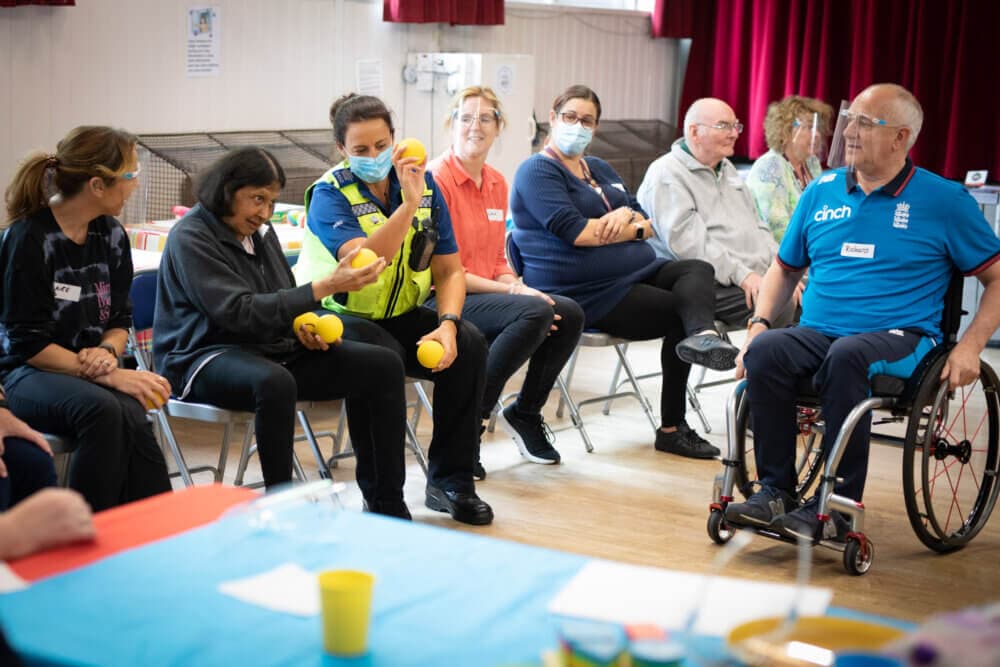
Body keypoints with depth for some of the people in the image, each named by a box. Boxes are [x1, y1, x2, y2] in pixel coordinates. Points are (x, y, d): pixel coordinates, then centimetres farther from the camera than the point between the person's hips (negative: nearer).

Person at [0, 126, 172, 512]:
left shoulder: (112, 236, 6)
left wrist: (108, 352, -11)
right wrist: (109, 375, -21)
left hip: (87, 369, 5)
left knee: (132, 418, -31)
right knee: (103, 409, -36)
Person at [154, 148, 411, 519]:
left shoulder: (260, 232, 11)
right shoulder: (190, 238, -13)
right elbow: (240, 313, -24)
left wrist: (304, 325, -2)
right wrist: (323, 288, -27)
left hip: (272, 350, 8)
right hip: (206, 356, -8)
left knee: (382, 366, -6)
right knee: (274, 383, -42)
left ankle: (386, 506, -3)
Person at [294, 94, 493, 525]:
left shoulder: (424, 185, 2)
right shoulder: (330, 194, -12)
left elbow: (449, 269, 2)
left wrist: (447, 324, -15)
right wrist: (408, 203, -35)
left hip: (401, 315, 5)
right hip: (340, 316, -5)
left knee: (469, 344, -20)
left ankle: (449, 480, -8)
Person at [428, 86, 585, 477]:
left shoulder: (497, 183, 13)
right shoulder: (436, 179, -11)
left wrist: (517, 287, -5)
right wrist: (512, 291, -17)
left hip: (489, 295, 8)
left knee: (569, 314, -11)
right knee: (534, 313, -29)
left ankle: (524, 414, 8)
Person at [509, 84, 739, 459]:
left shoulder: (600, 170, 22)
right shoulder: (538, 171, -4)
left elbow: (647, 226, 16)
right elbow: (575, 231, -18)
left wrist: (628, 215, -10)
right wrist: (632, 227, -4)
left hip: (637, 274, 8)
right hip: (587, 294, -8)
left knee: (698, 269, -18)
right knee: (681, 312, -17)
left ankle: (703, 335, -42)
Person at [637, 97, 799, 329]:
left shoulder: (726, 168, 24)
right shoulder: (666, 175, -6)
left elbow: (757, 227, 26)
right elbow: (687, 242, -18)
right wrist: (741, 275, -23)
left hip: (759, 277, 9)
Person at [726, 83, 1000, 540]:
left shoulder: (943, 200, 2)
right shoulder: (821, 191, 14)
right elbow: (785, 268, 22)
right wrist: (759, 323, 5)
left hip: (899, 339, -4)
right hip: (816, 333, 4)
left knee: (847, 356, -38)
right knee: (764, 351, -28)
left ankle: (836, 506, -28)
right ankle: (775, 492, -20)